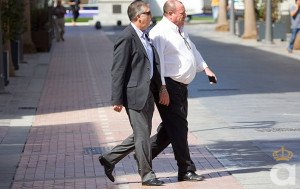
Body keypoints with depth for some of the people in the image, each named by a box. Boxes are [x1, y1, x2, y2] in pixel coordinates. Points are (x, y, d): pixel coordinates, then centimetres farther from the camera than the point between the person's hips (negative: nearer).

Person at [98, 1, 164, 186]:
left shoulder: (144, 36, 15)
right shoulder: (127, 38, -15)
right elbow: (118, 71, -16)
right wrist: (117, 100, -17)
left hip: (147, 93, 10)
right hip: (134, 94, -10)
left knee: (142, 135, 14)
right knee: (142, 135, -1)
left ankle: (109, 159, 24)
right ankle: (147, 175, 9)